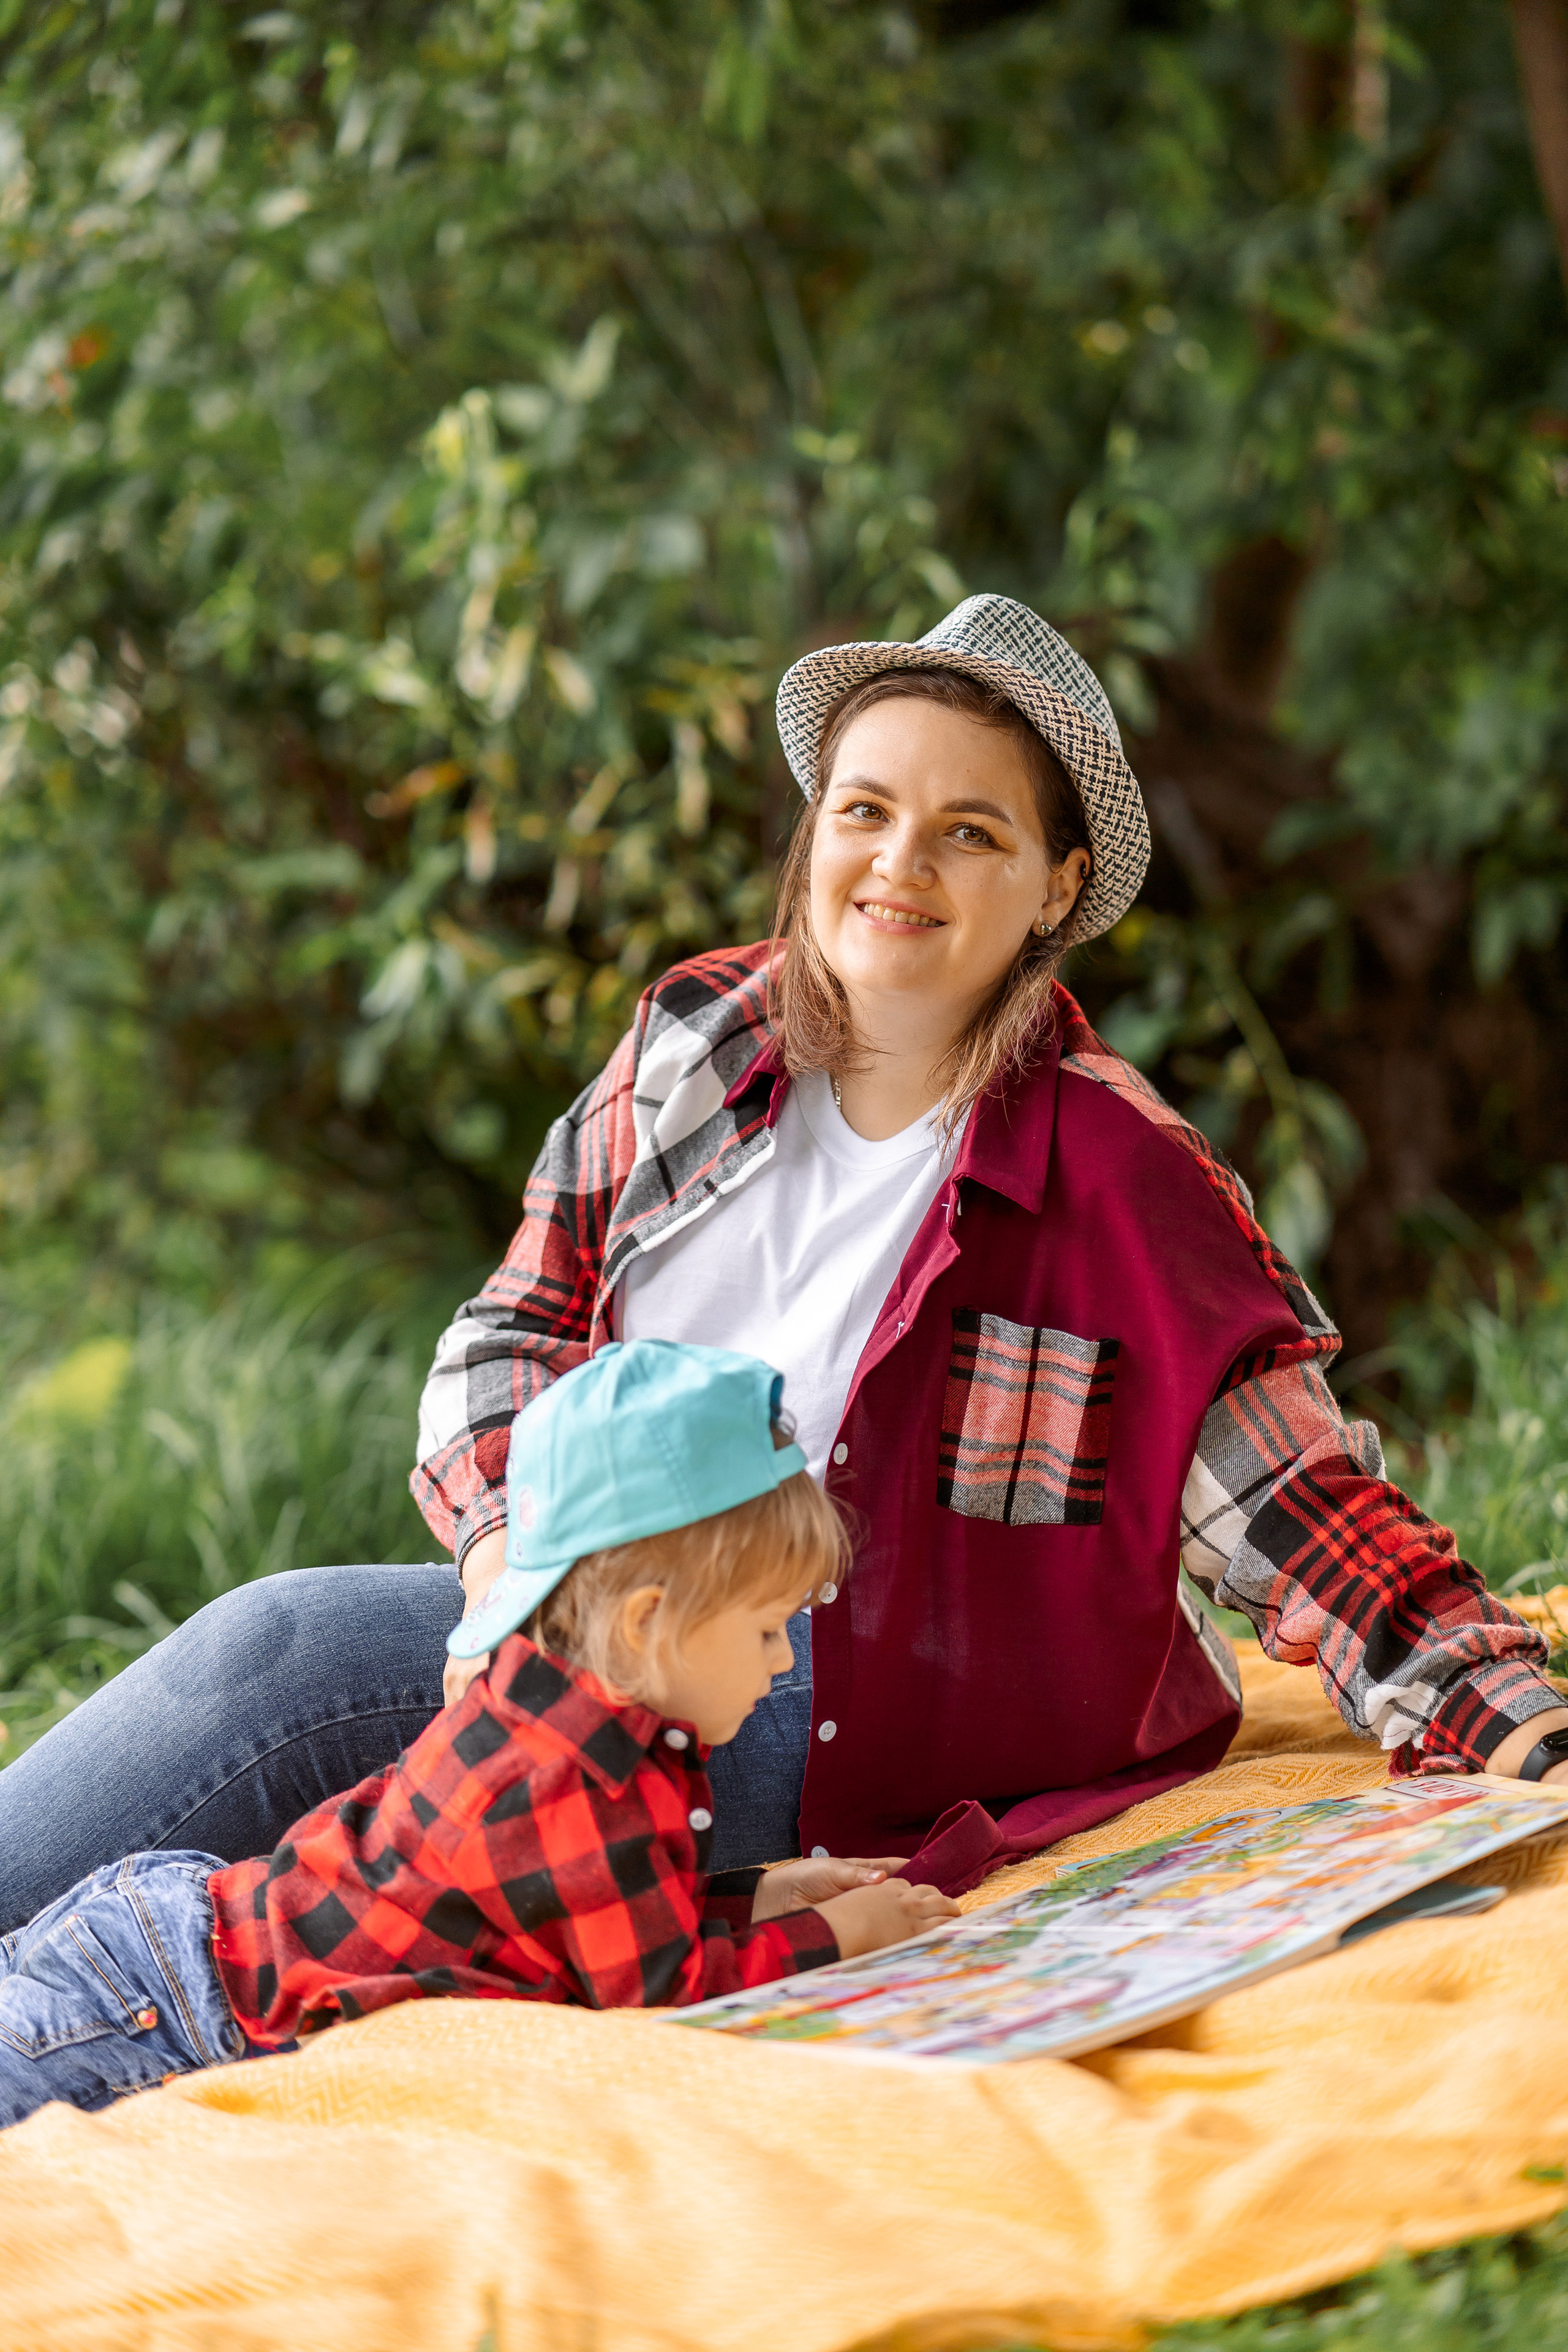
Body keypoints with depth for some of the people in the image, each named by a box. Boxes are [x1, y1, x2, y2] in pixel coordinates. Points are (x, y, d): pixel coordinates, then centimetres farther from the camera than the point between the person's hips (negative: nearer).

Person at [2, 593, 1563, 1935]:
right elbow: (515, 1333, 13)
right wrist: (512, 1536, -6)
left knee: (280, 1655, -23)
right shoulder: (691, 1043, 7)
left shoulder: (1126, 1182, -8)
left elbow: (1300, 1515, -8)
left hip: (831, 1721, -5)